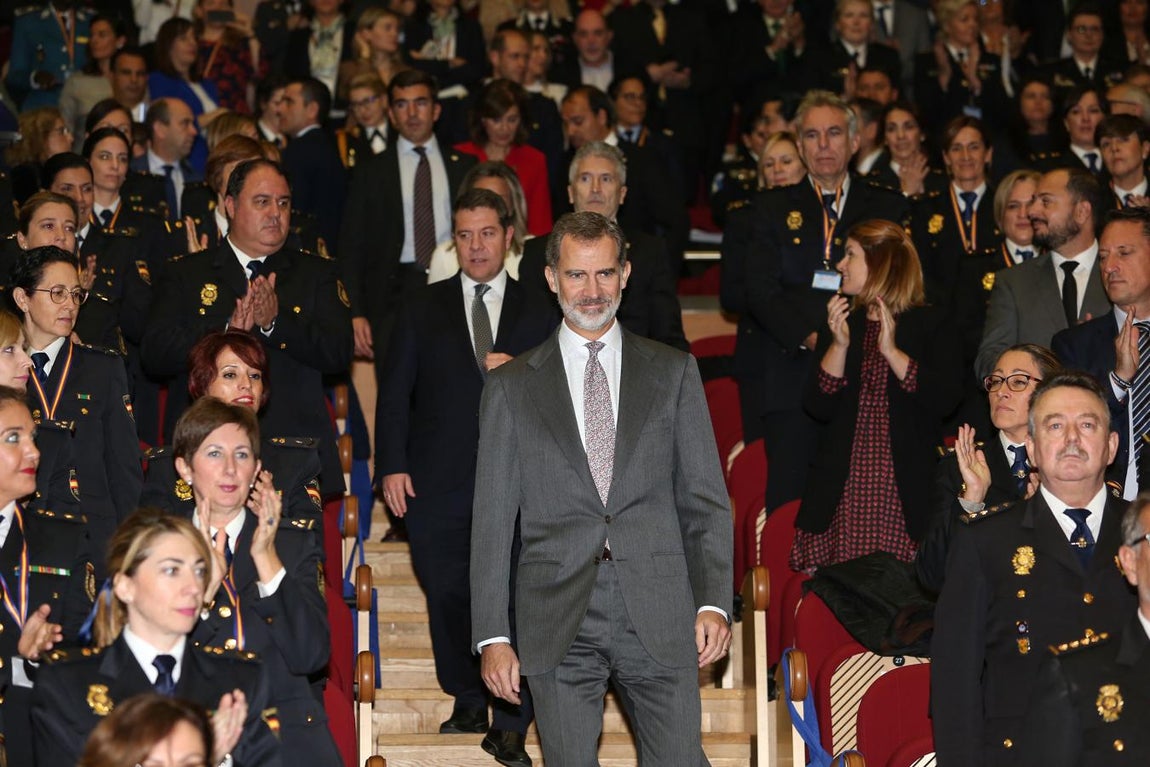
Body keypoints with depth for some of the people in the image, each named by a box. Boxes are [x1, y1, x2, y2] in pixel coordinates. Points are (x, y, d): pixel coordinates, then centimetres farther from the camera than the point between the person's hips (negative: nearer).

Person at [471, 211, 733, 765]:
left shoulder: (673, 372, 10)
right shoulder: (511, 387, 8)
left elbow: (705, 500, 8)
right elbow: (492, 519, 6)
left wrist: (713, 601, -5)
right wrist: (492, 636, -1)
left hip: (658, 615, 0)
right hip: (557, 627, 0)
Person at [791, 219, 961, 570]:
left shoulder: (930, 325, 5)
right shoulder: (842, 323, 15)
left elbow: (944, 398, -11)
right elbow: (819, 407, 3)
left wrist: (892, 351, -15)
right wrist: (839, 345, -7)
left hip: (905, 487, -3)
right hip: (841, 491, 3)